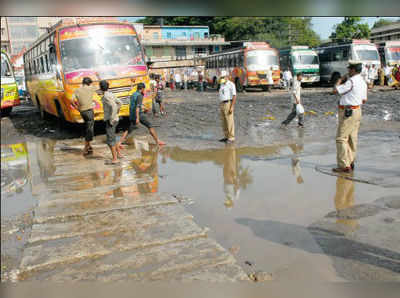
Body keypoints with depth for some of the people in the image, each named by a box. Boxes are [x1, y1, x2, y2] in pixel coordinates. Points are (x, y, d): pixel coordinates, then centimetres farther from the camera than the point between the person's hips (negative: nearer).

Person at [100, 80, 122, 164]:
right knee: (112, 138, 22)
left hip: (110, 120, -9)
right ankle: (118, 153, 29)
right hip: (115, 119, 9)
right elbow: (119, 103, 21)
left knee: (110, 140, -6)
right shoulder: (110, 94, 11)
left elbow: (113, 106, -28)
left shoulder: (106, 96, -16)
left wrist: (111, 118, -23)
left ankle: (115, 159, -6)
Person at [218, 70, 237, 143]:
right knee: (224, 122, 9)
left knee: (230, 122, -7)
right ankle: (227, 137, 17)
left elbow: (234, 96, -14)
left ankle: (231, 138, -1)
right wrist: (221, 106, 18)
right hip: (222, 105, 8)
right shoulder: (222, 85, 15)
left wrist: (232, 107, -21)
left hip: (228, 104, -8)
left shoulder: (231, 84, -10)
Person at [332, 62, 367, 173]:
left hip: (347, 112, -10)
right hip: (357, 110, 10)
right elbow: (364, 100, 17)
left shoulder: (351, 82, -18)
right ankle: (351, 163, 21)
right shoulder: (363, 82, 12)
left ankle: (344, 166, -9)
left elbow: (335, 90, -18)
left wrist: (340, 80, -2)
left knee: (341, 139, -7)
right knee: (352, 138, 14)